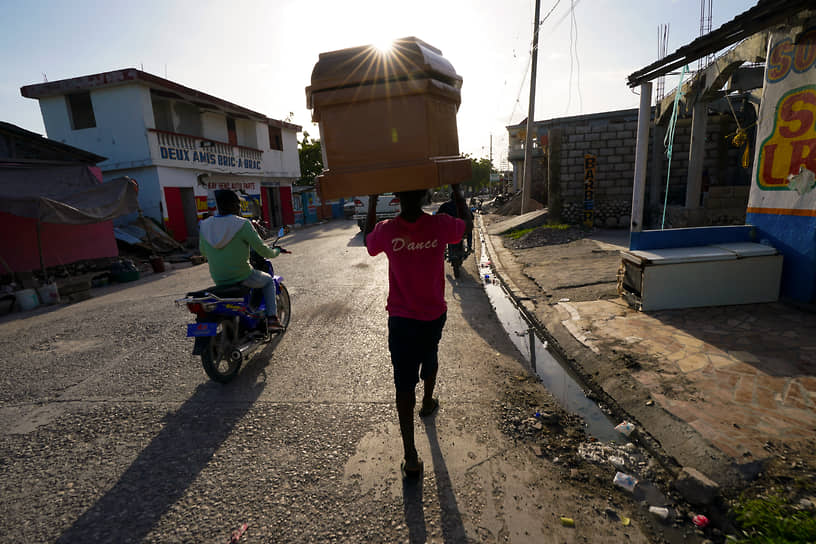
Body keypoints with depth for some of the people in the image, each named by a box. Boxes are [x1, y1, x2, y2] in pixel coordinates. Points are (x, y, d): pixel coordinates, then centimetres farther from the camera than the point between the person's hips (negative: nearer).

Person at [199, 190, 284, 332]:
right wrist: (275, 251, 8)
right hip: (242, 277, -5)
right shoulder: (242, 224, -15)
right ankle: (272, 318, 12)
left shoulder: (205, 225, 2)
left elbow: (203, 251, 15)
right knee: (268, 281, 22)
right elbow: (262, 250, -13)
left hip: (218, 280, 6)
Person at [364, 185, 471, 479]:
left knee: (404, 382, 4)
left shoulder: (386, 230, -13)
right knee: (430, 357, 30)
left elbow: (368, 242, 10)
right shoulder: (440, 226, -12)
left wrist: (372, 203, 13)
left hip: (401, 319, -2)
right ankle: (428, 402, 55)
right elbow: (466, 224, 10)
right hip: (434, 315, 2)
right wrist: (457, 191, 21)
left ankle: (411, 457, 5)